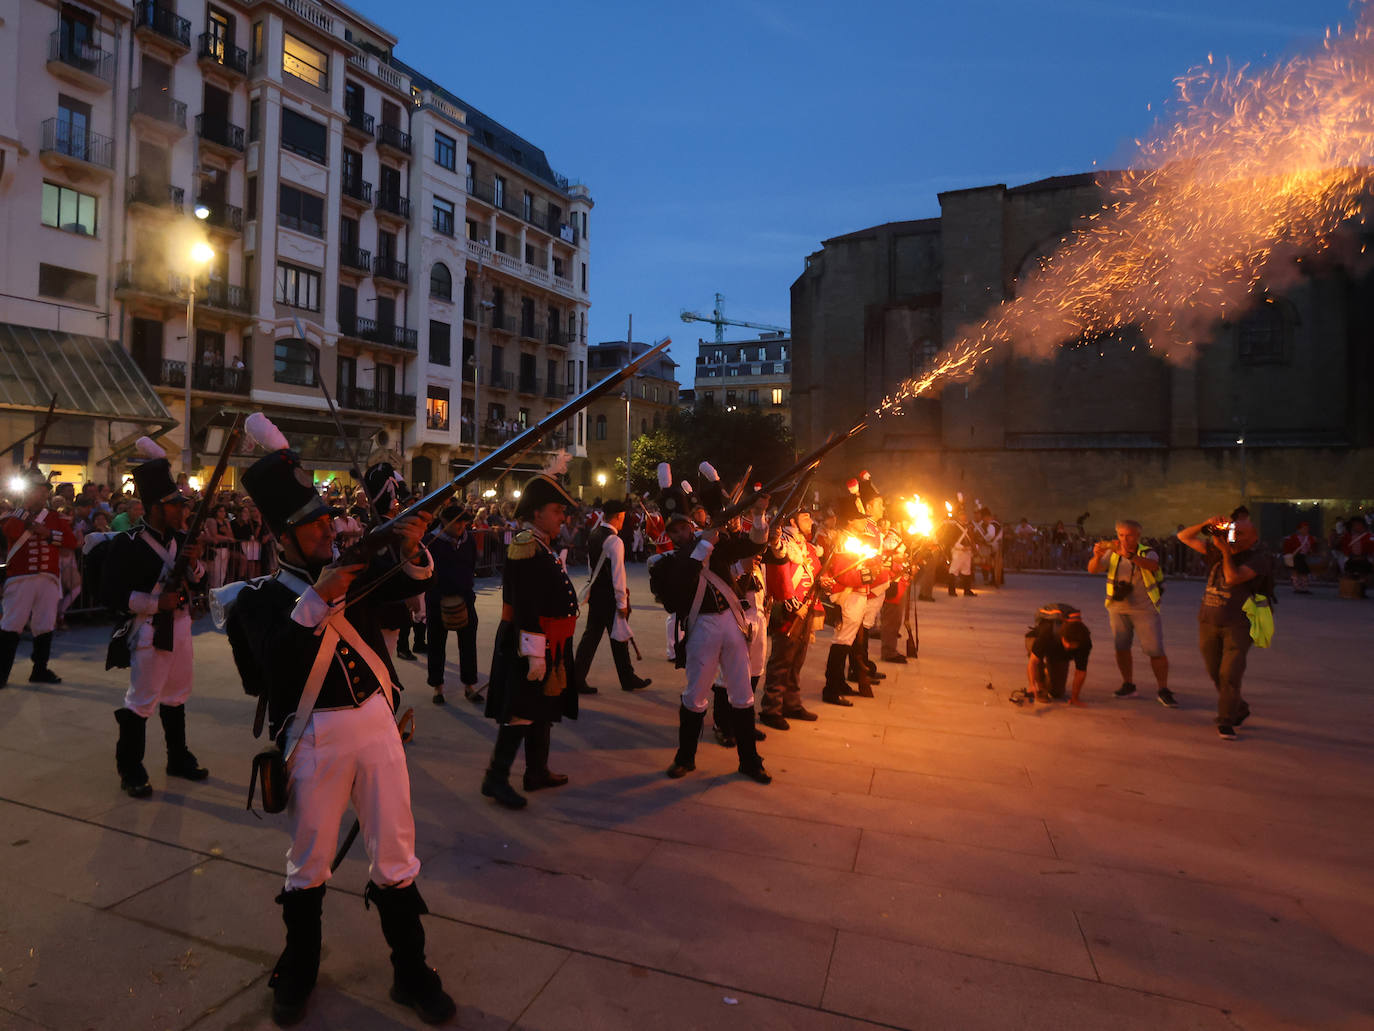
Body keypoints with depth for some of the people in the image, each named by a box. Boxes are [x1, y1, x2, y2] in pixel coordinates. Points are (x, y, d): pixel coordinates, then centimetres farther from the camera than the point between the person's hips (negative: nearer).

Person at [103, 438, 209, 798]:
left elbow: (197, 581, 11)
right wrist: (156, 603, -21)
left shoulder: (181, 538, 5)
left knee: (177, 695, 18)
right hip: (150, 630, -7)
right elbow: (112, 593, -16)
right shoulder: (128, 543, -14)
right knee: (142, 700, 1)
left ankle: (179, 758, 32)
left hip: (181, 625, 7)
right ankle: (130, 771, 17)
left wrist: (194, 562, -9)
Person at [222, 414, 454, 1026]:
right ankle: (298, 971, 38)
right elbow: (274, 656, -19)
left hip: (376, 721, 3)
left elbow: (411, 581, -6)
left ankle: (411, 973, 25)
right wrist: (317, 597, -28)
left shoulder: (355, 570, 8)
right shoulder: (261, 598, -2)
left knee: (395, 854, 9)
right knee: (308, 861, 14)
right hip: (314, 735, -2)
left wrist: (410, 549, -27)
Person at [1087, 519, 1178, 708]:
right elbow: (1092, 569, -10)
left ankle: (1163, 690, 9)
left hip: (1145, 610, -3)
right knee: (1121, 648, 8)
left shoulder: (1147, 553, -6)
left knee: (1156, 650, -5)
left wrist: (1130, 555, -47)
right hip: (1118, 609, 3)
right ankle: (1128, 685, 23)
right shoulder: (1112, 553, 1)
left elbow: (1153, 565, -30)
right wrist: (1097, 556, -32)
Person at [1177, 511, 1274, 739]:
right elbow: (1184, 536, 8)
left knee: (1230, 674, -10)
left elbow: (1232, 577, -23)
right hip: (1209, 622, 5)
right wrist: (1207, 524, -7)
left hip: (1238, 625, -5)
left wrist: (1226, 551, -16)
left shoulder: (1257, 559, -8)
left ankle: (1225, 721, 1)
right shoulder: (1216, 550, 8)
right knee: (1216, 674, 14)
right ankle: (1240, 709, 35)